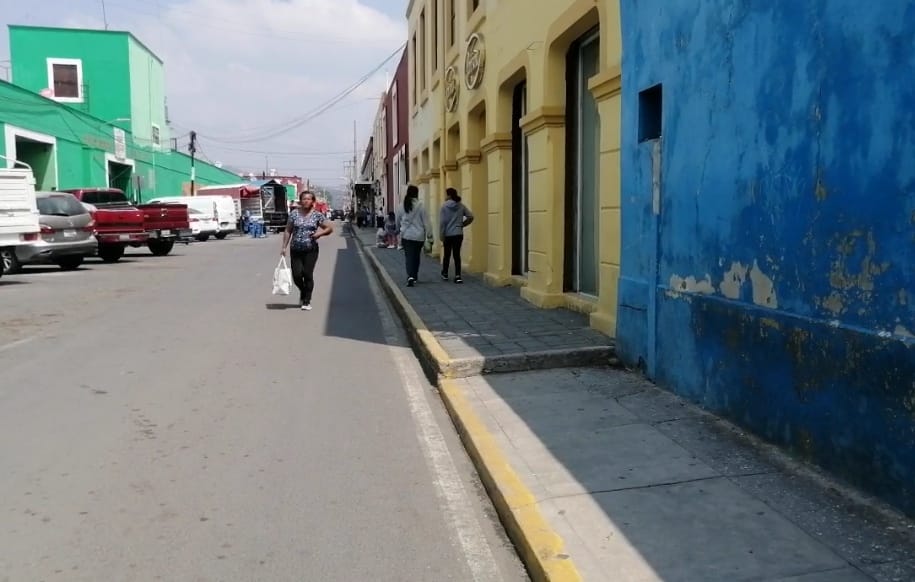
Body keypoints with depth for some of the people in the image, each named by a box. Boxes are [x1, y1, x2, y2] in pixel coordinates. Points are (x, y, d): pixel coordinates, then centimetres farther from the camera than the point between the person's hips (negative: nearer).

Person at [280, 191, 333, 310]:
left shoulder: (317, 215, 1)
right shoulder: (294, 214, 4)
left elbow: (330, 228, 5)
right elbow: (288, 231, 8)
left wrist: (320, 233, -12)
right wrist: (284, 247, 4)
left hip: (311, 250, -1)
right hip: (295, 250, 1)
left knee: (308, 275, -4)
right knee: (297, 275, -2)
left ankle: (307, 301, 8)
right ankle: (303, 293, 29)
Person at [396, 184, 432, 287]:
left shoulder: (403, 206, -1)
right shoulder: (420, 206, -10)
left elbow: (398, 221, 13)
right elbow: (426, 222, -7)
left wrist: (399, 230, 32)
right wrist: (429, 235, 0)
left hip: (406, 235, 1)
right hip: (419, 236, -1)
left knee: (409, 256, -1)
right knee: (416, 257, 14)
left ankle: (410, 276, -20)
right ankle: (414, 277, 24)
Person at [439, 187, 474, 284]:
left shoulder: (444, 206, -8)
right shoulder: (461, 205, 2)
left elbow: (442, 222, -9)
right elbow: (470, 216, -2)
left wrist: (442, 237, -5)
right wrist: (462, 225, 9)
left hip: (448, 235, -2)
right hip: (458, 234, 2)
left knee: (447, 254, 13)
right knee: (457, 255, 3)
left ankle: (445, 274, 28)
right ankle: (458, 276, -6)